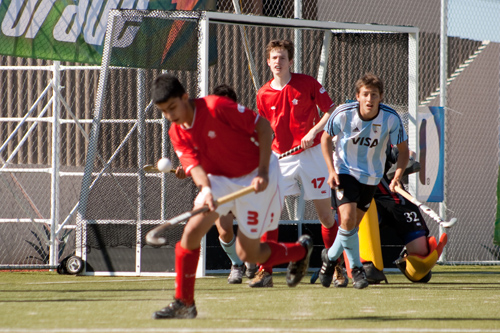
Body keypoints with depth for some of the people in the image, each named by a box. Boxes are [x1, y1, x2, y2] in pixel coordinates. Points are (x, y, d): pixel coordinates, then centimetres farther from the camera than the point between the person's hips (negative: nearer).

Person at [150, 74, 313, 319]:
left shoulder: (216, 107, -24)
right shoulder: (177, 133, -5)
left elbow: (263, 126, -19)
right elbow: (194, 165, -17)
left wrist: (263, 172, -24)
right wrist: (205, 189, -40)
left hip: (255, 177, -5)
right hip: (219, 178, 5)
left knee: (248, 254, -2)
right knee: (191, 232, -15)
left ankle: (301, 250, 26)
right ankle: (184, 303, -5)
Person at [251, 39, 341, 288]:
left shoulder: (307, 83, -5)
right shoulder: (263, 94, 3)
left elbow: (331, 111, -3)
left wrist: (314, 131, -17)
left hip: (311, 154, -2)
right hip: (281, 157, 2)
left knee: (325, 214, 3)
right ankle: (265, 272, -10)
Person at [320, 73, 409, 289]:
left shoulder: (391, 118, -19)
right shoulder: (343, 114, -20)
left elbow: (403, 149, -7)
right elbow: (326, 138, -3)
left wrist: (397, 176, -22)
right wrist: (331, 170, -11)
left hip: (371, 176, 2)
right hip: (344, 171, -2)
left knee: (353, 225, 9)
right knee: (347, 219, -19)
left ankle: (330, 257, 36)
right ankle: (356, 267, -1)